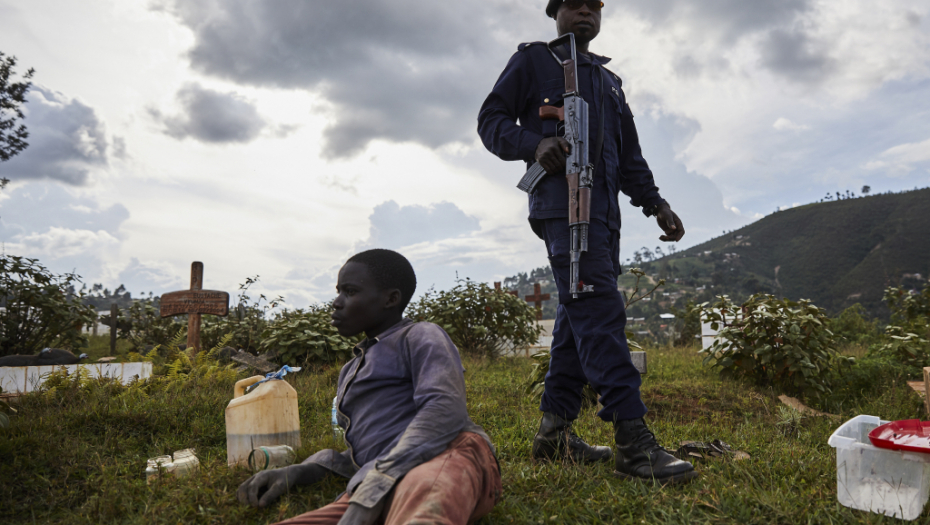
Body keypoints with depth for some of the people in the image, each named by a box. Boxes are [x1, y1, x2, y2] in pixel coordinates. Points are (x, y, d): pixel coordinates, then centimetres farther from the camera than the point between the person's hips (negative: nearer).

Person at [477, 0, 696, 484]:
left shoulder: (609, 80, 31)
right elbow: (491, 120, 5)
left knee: (579, 317, 4)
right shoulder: (533, 59, 13)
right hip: (562, 200, -7)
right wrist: (534, 142, -15)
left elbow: (630, 155, 30)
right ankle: (632, 440, -24)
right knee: (599, 308, -20)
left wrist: (655, 204, 17)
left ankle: (554, 433, 10)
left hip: (603, 209, 8)